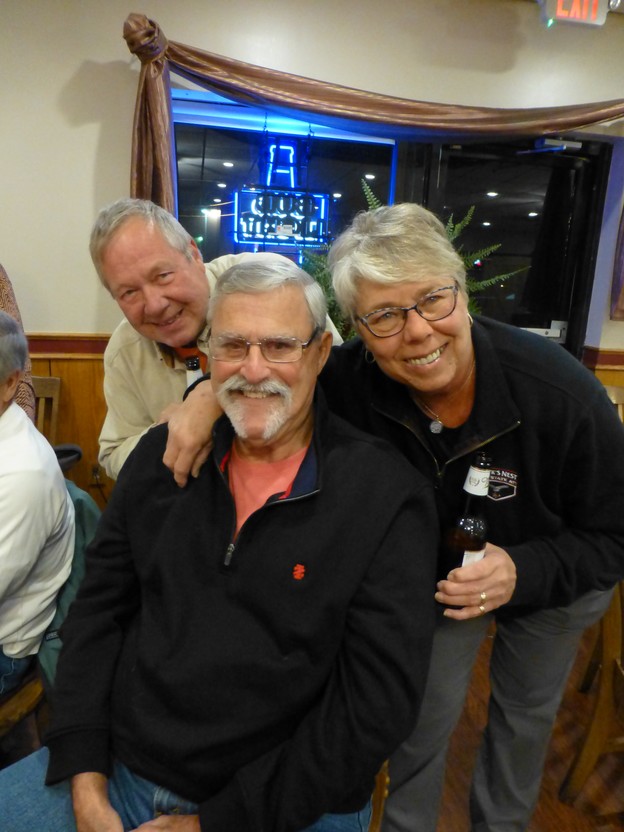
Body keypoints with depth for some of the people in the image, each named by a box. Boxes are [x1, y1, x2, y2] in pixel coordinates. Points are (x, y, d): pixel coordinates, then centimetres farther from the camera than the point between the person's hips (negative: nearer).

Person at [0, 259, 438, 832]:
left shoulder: (390, 499, -16)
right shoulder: (162, 455, -2)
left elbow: (378, 704, -16)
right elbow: (98, 610, 3)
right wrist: (85, 781, -4)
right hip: (116, 770, 4)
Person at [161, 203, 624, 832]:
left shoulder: (562, 393, -35)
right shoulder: (349, 380, -31)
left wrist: (523, 573, -39)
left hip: (556, 583, 1)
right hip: (438, 576, 0)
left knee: (527, 710, 23)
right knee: (424, 713, 11)